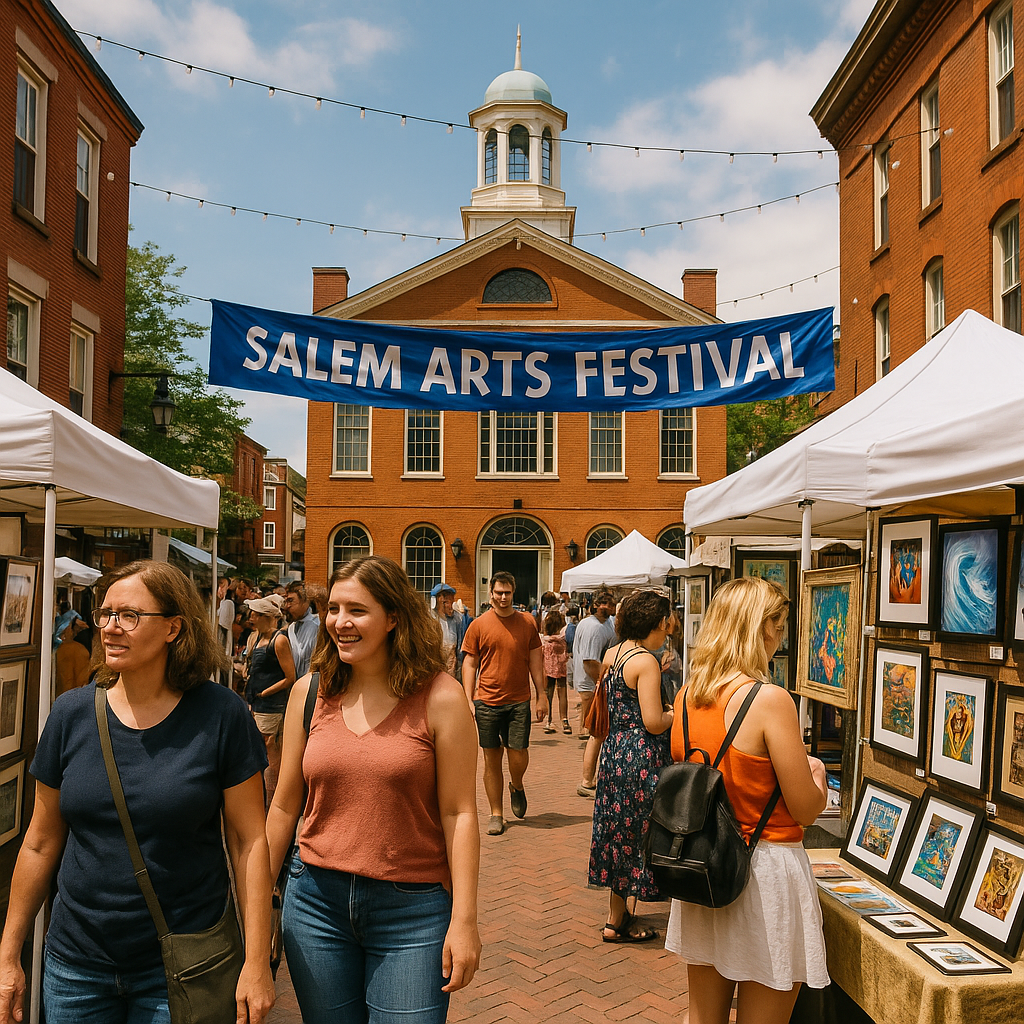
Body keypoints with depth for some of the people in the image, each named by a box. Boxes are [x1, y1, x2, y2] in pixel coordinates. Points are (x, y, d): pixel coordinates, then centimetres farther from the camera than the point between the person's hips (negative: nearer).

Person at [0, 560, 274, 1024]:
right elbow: (41, 843, 6)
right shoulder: (71, 714, -3)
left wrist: (257, 961, -10)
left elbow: (248, 841, -9)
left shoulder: (220, 715, -12)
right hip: (75, 968, 3)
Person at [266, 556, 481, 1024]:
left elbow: (458, 813, -8)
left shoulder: (439, 698, -9)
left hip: (411, 913, -3)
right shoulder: (309, 692, 1)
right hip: (316, 902, 3)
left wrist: (463, 920, -9)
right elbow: (285, 805, 8)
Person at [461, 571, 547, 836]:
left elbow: (535, 662, 10)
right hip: (487, 702, 0)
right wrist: (468, 700, -4)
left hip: (519, 701, 1)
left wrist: (542, 695, 5)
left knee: (518, 755, -4)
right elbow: (469, 664, 3)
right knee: (492, 758, 5)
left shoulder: (527, 623, 5)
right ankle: (496, 814, 17)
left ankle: (517, 787, 30)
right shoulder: (478, 625, 1)